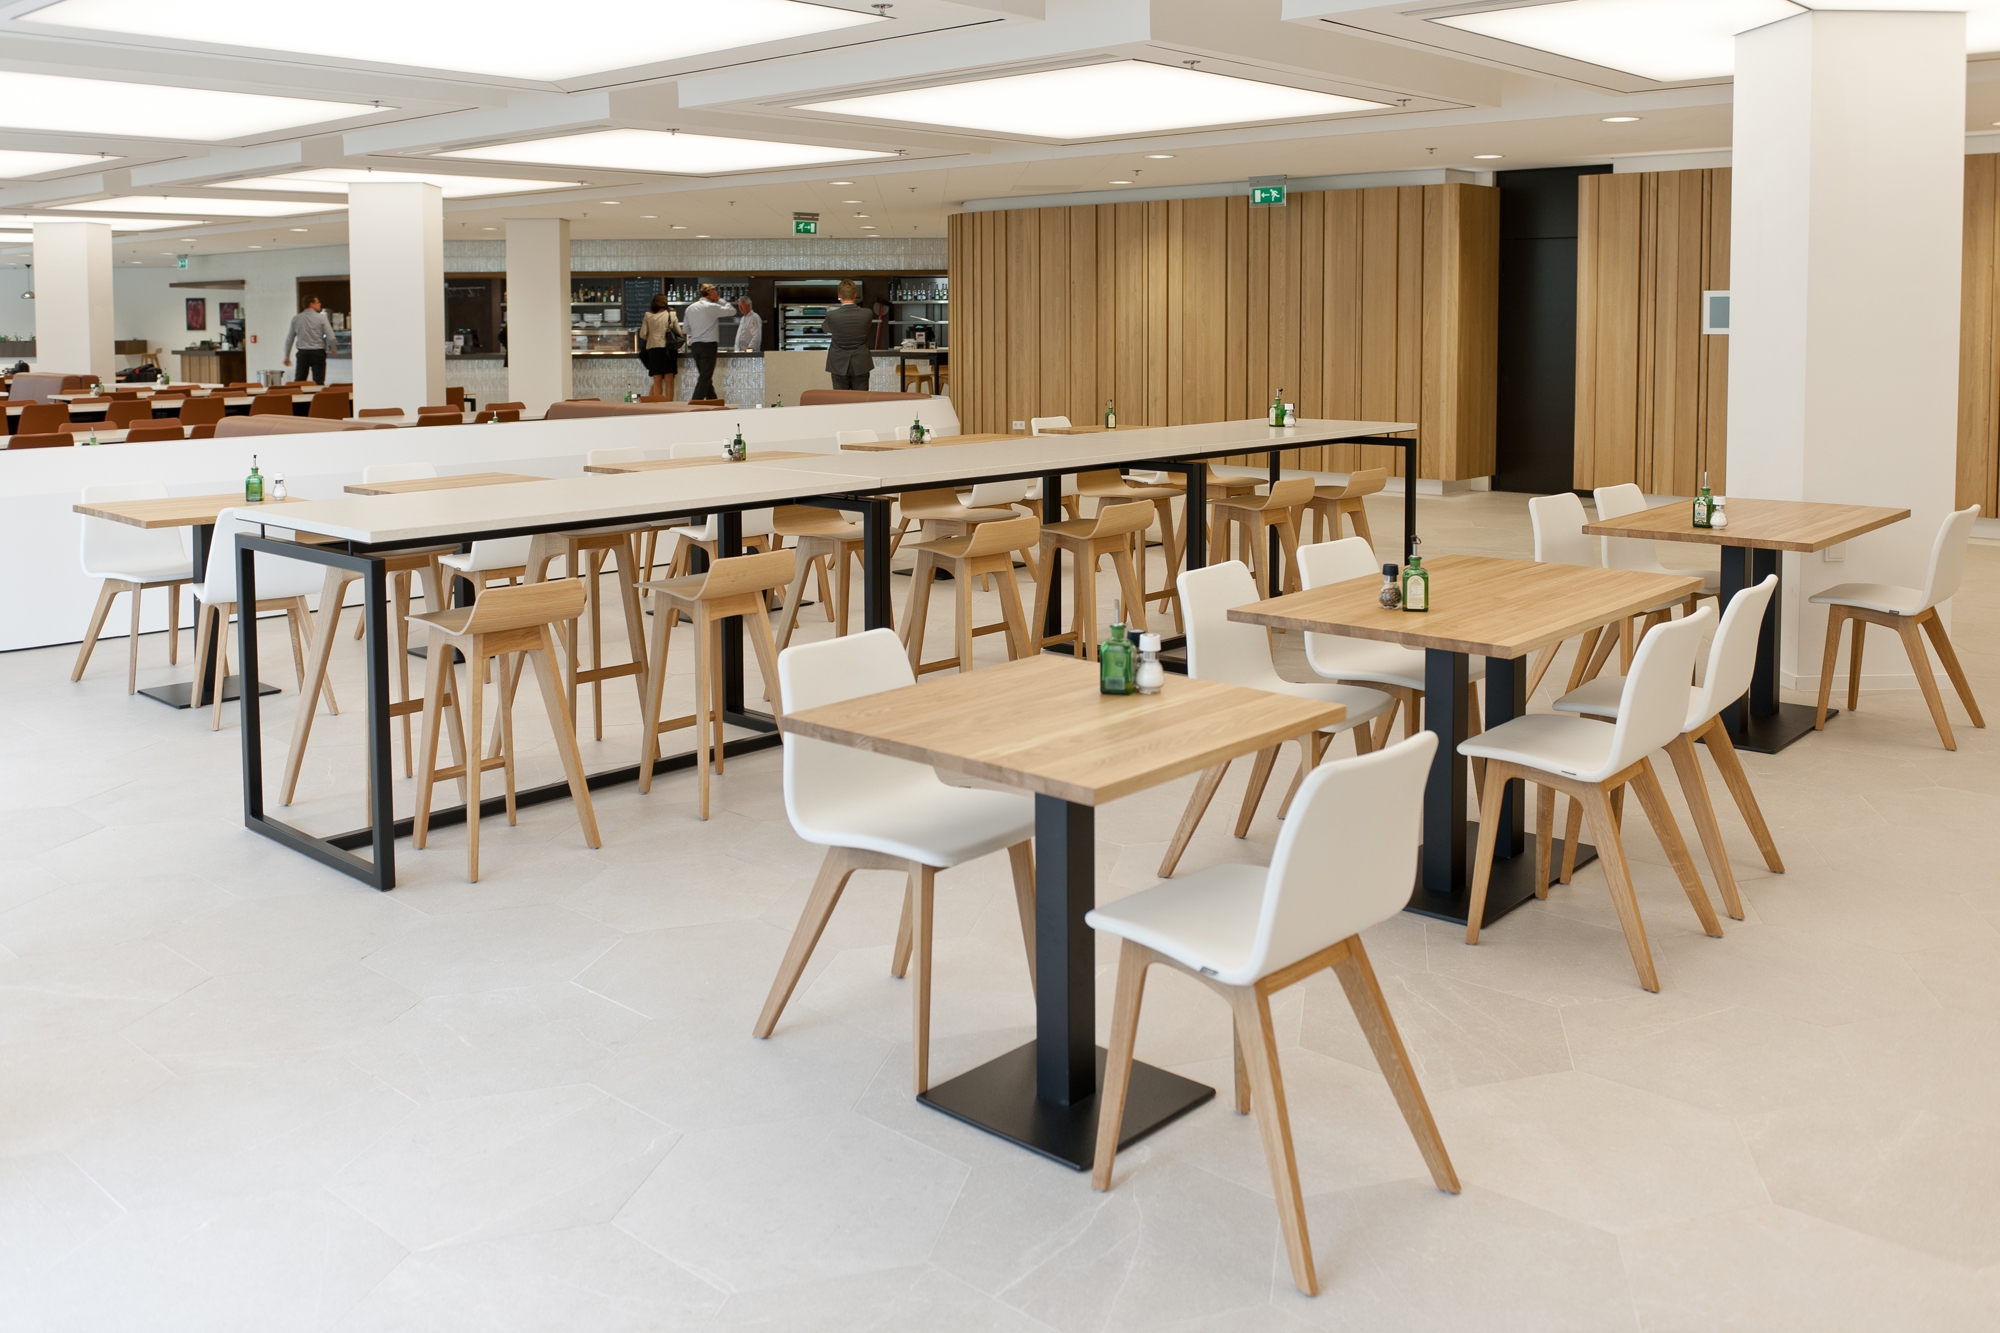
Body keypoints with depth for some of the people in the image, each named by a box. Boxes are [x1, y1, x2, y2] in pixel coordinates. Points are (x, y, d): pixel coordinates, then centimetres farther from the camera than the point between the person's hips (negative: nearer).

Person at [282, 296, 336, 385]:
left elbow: (289, 339, 9)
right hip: (318, 353, -3)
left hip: (303, 353, 3)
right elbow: (330, 337, -10)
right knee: (318, 383, -2)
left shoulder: (296, 318, 6)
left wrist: (287, 357, 17)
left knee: (299, 382, 9)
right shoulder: (321, 318, -5)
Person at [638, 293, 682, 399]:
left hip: (653, 349, 1)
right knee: (669, 381, 2)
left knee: (657, 382, 6)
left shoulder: (648, 316, 4)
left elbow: (643, 335, 2)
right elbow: (679, 332, 3)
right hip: (668, 349, -1)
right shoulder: (671, 315, 2)